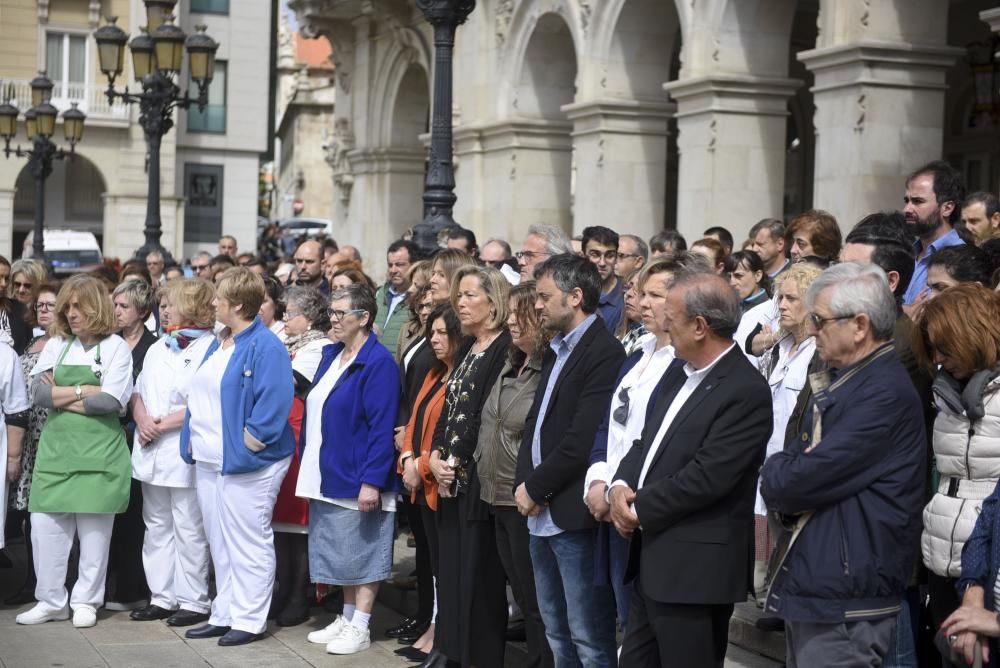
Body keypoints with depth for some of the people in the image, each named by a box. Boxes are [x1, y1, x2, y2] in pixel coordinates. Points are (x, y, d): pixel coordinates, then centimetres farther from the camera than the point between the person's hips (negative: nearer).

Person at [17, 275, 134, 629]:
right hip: (56, 447, 4)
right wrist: (85, 391, -10)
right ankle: (51, 600, 14)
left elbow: (110, 402, -13)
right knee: (45, 524, 2)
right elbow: (40, 393, -2)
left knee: (94, 527, 3)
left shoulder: (115, 347, -2)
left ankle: (85, 600, 15)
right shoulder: (56, 345, 8)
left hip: (98, 451, -3)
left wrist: (62, 397, -7)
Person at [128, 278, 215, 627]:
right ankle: (162, 597, 21)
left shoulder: (210, 349, -9)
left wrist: (164, 424, -16)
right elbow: (137, 391, 18)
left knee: (189, 531, -2)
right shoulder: (157, 349, 18)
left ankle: (193, 601, 6)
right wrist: (142, 418, -3)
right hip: (152, 451, 8)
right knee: (157, 528, 13)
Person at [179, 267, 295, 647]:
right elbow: (199, 396, 20)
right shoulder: (218, 344, 14)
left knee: (247, 544, 0)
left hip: (246, 463, -9)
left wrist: (245, 445, -20)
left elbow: (273, 403, -21)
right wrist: (193, 441, 11)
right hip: (209, 459, 9)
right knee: (219, 543, 15)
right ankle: (224, 615, 24)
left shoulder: (265, 347, -14)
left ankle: (249, 620, 8)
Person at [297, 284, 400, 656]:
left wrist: (372, 480, -23)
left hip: (356, 477, -8)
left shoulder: (378, 362, -14)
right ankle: (347, 618, 25)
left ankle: (360, 628, 7)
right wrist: (310, 465, 14)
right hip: (329, 475, 8)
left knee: (362, 552, 1)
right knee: (341, 551, 15)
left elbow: (382, 427, -18)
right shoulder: (331, 355, 11)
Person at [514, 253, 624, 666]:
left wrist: (535, 487, -11)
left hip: (574, 514, -9)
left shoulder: (604, 353, -14)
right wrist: (524, 483, 1)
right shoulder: (556, 350, 16)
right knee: (557, 633, 17)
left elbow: (582, 441, -21)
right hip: (542, 513, 9)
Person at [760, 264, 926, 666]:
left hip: (845, 605, -9)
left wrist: (776, 484, -2)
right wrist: (785, 485, -8)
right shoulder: (837, 381, 15)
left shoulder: (887, 394, -18)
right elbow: (791, 461, 14)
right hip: (805, 588, 9)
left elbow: (806, 478, -22)